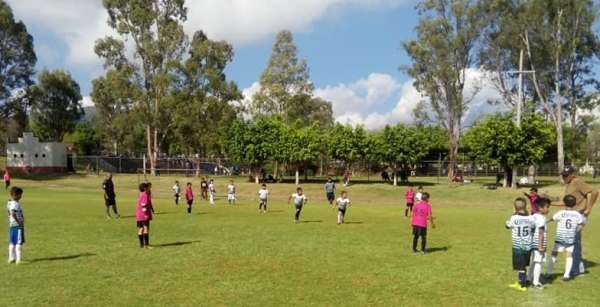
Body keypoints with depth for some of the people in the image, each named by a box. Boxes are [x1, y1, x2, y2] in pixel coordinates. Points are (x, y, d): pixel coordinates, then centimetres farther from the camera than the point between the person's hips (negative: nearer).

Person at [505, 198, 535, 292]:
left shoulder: (514, 218, -15)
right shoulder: (531, 218, -7)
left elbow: (508, 226, 5)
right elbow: (533, 229, 11)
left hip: (518, 246, -4)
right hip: (528, 246, 4)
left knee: (520, 267, 4)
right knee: (523, 266, 20)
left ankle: (523, 285, 8)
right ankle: (520, 282, 32)